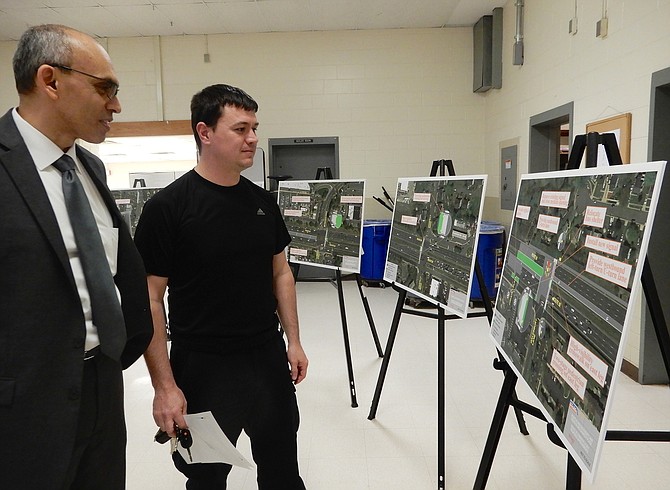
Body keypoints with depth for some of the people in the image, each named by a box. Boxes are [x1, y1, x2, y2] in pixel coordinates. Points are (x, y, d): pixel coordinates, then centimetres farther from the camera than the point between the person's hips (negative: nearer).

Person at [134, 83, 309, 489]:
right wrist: (164, 386, -14)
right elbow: (150, 299, -13)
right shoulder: (168, 207, -14)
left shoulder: (262, 201, 3)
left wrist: (294, 341, 6)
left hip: (269, 360, 5)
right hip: (203, 368, -4)